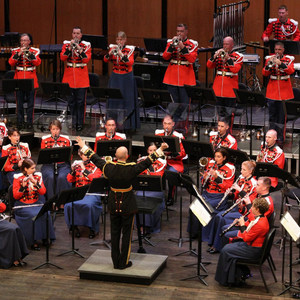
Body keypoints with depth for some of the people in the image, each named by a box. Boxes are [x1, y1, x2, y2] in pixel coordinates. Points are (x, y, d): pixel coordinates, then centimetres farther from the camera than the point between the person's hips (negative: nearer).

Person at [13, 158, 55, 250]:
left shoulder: (37, 176, 6)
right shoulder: (18, 178, -4)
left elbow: (43, 192, -4)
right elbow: (15, 196, -10)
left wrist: (35, 183, -18)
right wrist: (23, 186, -24)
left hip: (36, 204, 3)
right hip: (22, 206, -3)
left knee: (45, 213, -26)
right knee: (33, 215, -31)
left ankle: (45, 237, -12)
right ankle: (33, 241, -22)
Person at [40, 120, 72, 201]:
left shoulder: (66, 140, 5)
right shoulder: (45, 140, 5)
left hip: (63, 165, 0)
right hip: (48, 165, 0)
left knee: (62, 177, -32)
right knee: (50, 177, -32)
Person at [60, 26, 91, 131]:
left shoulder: (86, 45, 1)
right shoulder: (66, 44, 6)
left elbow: (86, 59, -12)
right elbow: (62, 58, -7)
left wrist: (79, 49, -22)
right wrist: (69, 48, -18)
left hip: (82, 78, -2)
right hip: (69, 77, 2)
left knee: (80, 101, -1)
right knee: (71, 101, 6)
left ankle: (80, 123, 5)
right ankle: (72, 122, 14)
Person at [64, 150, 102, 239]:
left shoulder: (95, 166, 5)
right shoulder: (77, 165, 13)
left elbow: (95, 179, -12)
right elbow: (70, 180, 11)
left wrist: (84, 169, -13)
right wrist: (73, 170, -6)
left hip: (92, 193, -3)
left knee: (89, 205, -35)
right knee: (69, 205, -26)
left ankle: (92, 228, -15)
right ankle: (74, 226, -5)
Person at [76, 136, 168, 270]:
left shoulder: (109, 167, -10)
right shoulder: (131, 169, -19)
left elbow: (95, 159, 2)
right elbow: (147, 162, -15)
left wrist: (84, 147, 14)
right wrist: (160, 150, -9)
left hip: (113, 206, 3)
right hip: (127, 206, -3)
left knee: (114, 233, 13)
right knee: (126, 233, 8)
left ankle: (115, 262, 20)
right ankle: (124, 262, 12)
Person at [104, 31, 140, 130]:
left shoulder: (129, 49, -7)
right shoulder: (113, 48, 4)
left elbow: (131, 62, -21)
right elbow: (105, 60, -5)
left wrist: (121, 54, -32)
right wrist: (110, 53, -23)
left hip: (126, 78, -3)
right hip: (115, 77, 3)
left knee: (126, 99, -3)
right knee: (114, 99, 2)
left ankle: (126, 123, 1)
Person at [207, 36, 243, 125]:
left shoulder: (238, 56, 0)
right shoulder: (219, 54, 11)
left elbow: (235, 69, -16)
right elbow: (209, 66, 4)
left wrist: (228, 58, -21)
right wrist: (215, 56, -11)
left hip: (230, 89, -4)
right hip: (218, 88, 4)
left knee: (229, 113, -2)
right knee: (219, 112, 9)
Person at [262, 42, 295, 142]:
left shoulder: (289, 59, 1)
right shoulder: (269, 58, 5)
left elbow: (291, 70, -17)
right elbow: (265, 73, -1)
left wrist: (280, 63, -30)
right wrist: (269, 64, -19)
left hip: (284, 90, -1)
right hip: (272, 91, 1)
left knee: (282, 114, 1)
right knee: (272, 114, 4)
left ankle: (281, 136, 7)